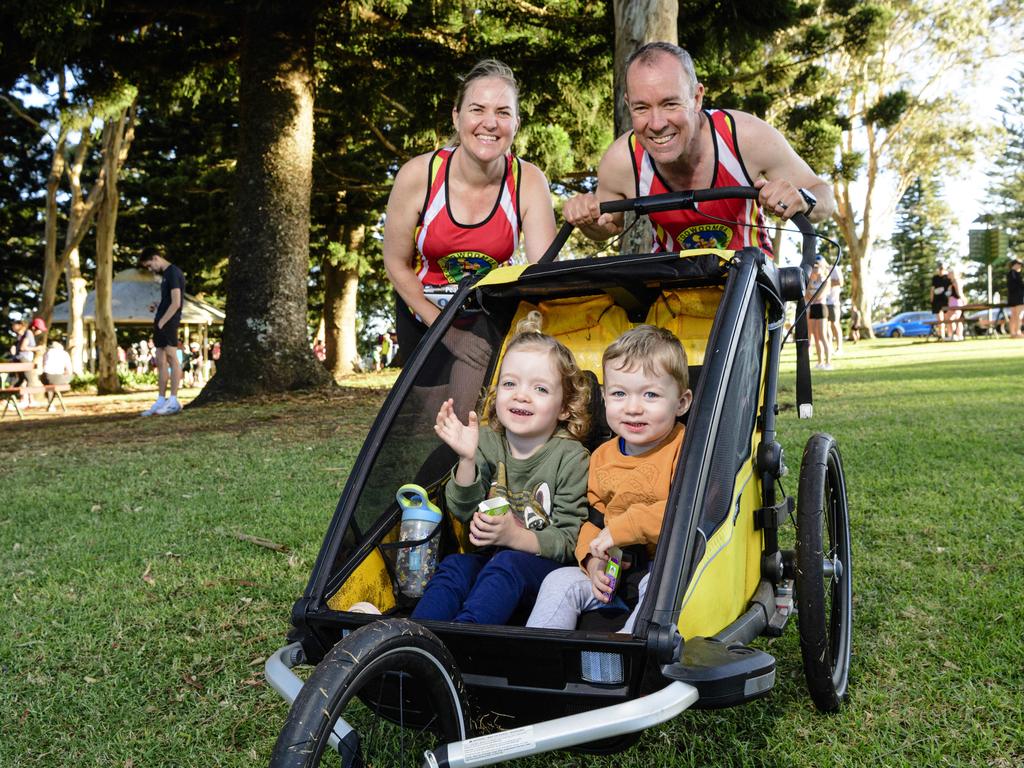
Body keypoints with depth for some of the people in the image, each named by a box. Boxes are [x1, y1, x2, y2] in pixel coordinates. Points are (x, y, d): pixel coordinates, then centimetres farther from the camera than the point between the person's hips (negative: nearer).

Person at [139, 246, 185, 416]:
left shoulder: (173, 273, -10)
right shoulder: (165, 274, 18)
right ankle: (161, 401, 11)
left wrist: (162, 322, -14)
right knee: (160, 361, 8)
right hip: (161, 322, 10)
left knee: (171, 357, -9)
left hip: (169, 322, -9)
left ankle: (173, 401, -9)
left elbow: (176, 303, -16)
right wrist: (157, 307, 8)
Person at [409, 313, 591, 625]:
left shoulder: (571, 457, -8)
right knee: (454, 565, -24)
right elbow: (464, 511, -4)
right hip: (487, 557, 4)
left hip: (542, 565, -4)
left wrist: (515, 536, -27)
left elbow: (568, 542, -10)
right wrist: (467, 460, -22)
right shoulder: (486, 441, 3)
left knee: (507, 564, -33)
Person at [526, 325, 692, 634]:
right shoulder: (602, 457, 9)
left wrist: (623, 527, -28)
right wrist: (593, 558, -7)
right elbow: (593, 517, 15)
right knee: (560, 581, -9)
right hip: (616, 575, 6)